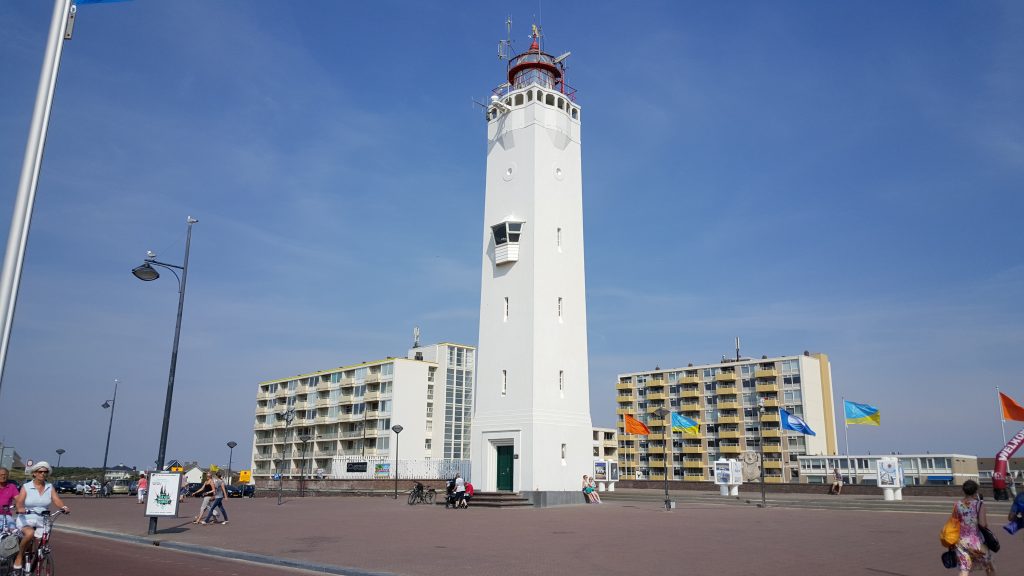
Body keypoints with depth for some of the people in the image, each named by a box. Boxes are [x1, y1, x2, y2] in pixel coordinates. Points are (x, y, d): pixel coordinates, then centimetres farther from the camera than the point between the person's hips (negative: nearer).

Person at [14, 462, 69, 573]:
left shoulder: (50, 487, 5)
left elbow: (56, 500, -8)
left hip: (42, 522, 3)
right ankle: (19, 558, -11)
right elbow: (19, 502, -14)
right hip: (26, 520, -3)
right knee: (30, 533, -35)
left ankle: (29, 570, 19)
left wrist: (63, 507, -28)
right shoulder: (26, 487, 0)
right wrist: (20, 508, -36)